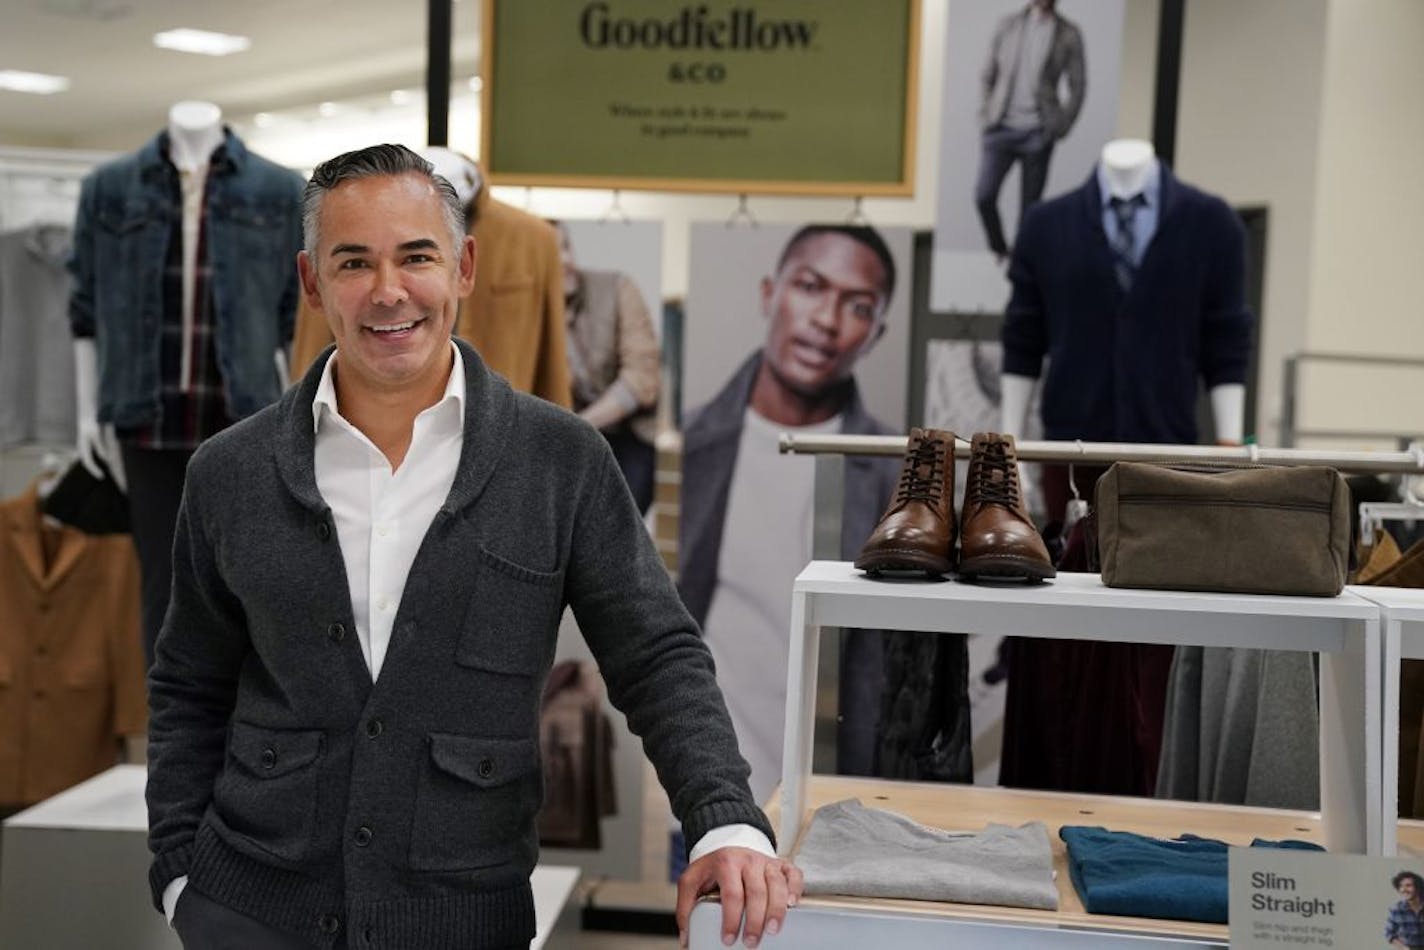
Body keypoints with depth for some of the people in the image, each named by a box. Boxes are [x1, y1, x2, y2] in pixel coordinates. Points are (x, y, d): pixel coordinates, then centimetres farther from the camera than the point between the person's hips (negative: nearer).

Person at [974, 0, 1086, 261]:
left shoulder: (1069, 34, 2)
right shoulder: (1007, 25, 7)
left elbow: (1078, 85, 3)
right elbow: (989, 75, 11)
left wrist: (1060, 126, -3)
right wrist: (985, 115, 5)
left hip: (1037, 134, -1)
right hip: (1000, 128, 1)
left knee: (1030, 206, 2)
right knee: (984, 196, -6)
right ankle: (1000, 251, 18)